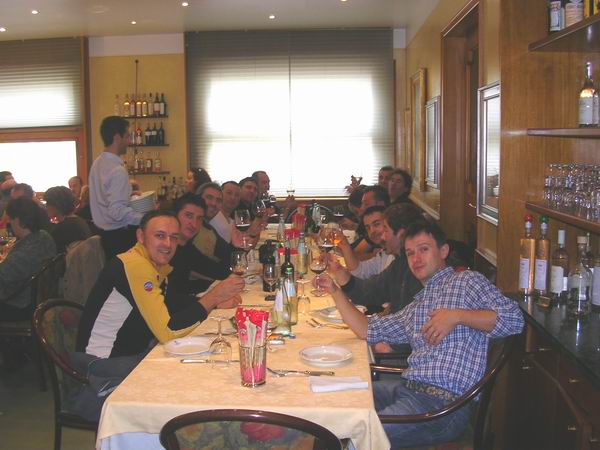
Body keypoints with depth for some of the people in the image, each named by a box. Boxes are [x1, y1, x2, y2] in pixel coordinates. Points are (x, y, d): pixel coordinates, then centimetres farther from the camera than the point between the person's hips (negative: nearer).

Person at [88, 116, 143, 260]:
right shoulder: (117, 170, -21)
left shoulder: (97, 163, 7)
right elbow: (118, 212, -27)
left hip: (104, 232, 9)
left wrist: (128, 194, 18)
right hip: (119, 235, -9)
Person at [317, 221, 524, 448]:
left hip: (444, 402, -7)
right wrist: (335, 291, 16)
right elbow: (368, 330, 24)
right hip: (407, 387, 7)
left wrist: (456, 316, -15)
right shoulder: (416, 307, 26)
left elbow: (514, 319, -7)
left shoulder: (467, 281, 5)